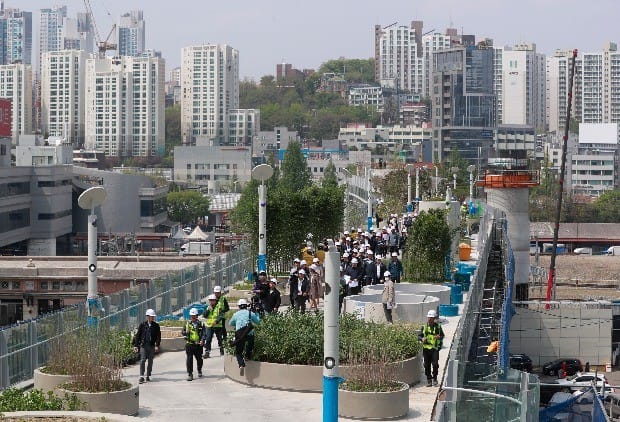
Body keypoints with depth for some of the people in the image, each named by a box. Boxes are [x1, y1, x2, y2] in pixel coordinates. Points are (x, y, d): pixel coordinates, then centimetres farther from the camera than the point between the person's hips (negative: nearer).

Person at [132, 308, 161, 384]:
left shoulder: (156, 325, 4)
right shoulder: (142, 325, 1)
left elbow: (158, 336, 1)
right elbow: (138, 335, 3)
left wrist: (157, 345, -11)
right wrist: (136, 345, -1)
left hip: (152, 346, 2)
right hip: (143, 345, -2)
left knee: (150, 361, 7)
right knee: (142, 360, -10)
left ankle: (148, 376, 18)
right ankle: (141, 377, -10)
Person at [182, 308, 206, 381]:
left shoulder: (201, 324, 3)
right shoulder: (187, 324, 7)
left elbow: (204, 333, -2)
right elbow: (183, 332, 11)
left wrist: (202, 340, -19)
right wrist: (186, 332, -13)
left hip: (198, 345, 0)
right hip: (189, 344, 0)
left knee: (199, 358, 13)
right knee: (189, 359, -7)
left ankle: (199, 371, 39)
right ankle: (190, 374, -3)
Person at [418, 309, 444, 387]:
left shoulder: (438, 327, 3)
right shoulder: (424, 327, 5)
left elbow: (442, 335, 11)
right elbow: (419, 335, 8)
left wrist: (439, 337, -12)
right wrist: (422, 339, -14)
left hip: (435, 348, -2)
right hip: (426, 348, 2)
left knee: (435, 364, -11)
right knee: (427, 365, 4)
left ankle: (434, 378, 8)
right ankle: (428, 380, 14)